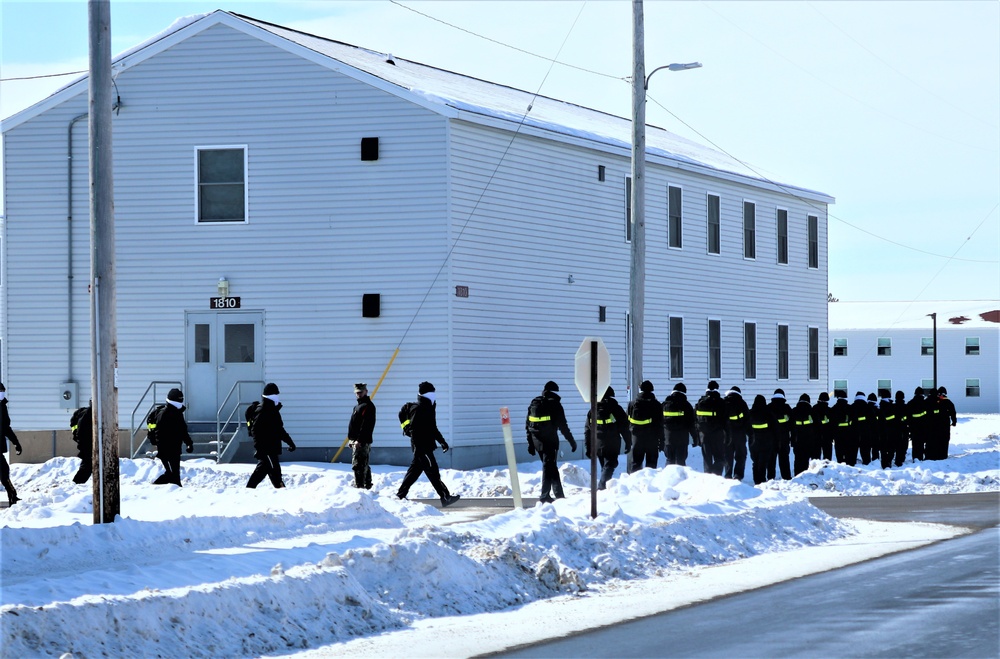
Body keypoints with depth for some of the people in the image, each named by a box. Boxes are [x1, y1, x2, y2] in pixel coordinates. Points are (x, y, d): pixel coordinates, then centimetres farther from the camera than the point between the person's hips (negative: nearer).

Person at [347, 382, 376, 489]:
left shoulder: (368, 406, -11)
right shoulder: (358, 406, 21)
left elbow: (366, 425, -20)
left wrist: (359, 440, -25)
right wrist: (351, 439, 17)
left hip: (362, 441, -11)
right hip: (356, 441, 11)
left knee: (358, 465, -13)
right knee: (364, 465, 17)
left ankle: (359, 485, -15)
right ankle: (367, 485, 24)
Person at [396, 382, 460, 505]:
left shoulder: (429, 408, 17)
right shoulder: (418, 410, -14)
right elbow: (414, 430, -19)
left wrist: (442, 441, 27)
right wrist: (417, 448, -24)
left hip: (427, 446, 10)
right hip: (422, 447, -10)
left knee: (414, 470, 14)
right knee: (433, 472, -10)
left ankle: (401, 495, 20)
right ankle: (445, 497, -11)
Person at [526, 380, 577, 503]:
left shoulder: (534, 403, 10)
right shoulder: (555, 404, -7)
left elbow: (528, 425, 11)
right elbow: (563, 426, -7)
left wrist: (530, 443, 16)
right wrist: (572, 441, 1)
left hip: (536, 441, 6)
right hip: (549, 441, -6)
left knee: (550, 466, 17)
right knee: (549, 466, -3)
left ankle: (559, 494, 22)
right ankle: (545, 496, -10)